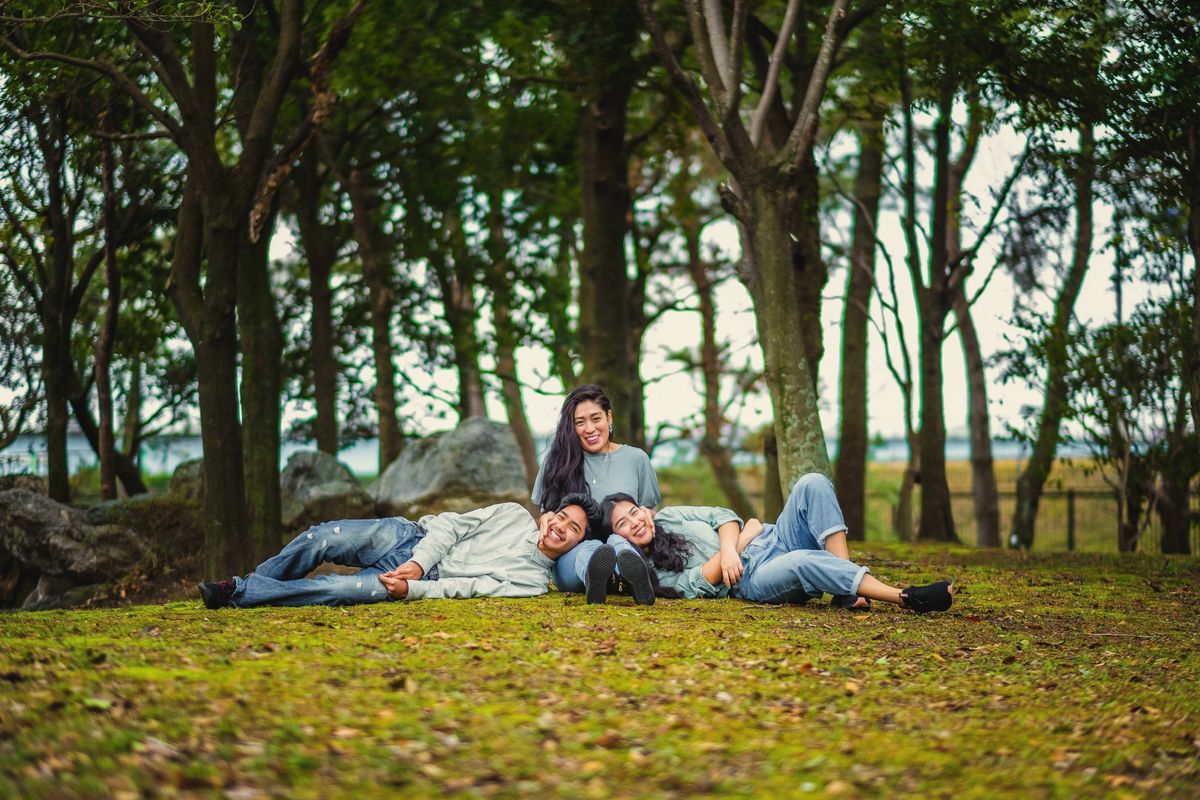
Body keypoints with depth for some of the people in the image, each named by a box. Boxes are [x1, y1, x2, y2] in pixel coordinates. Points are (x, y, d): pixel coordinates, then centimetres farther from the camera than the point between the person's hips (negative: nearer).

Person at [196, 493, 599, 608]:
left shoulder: (534, 581, 0)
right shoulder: (515, 515, 10)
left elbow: (470, 588, -11)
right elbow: (452, 524, 4)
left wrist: (412, 588, -22)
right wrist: (418, 562, -13)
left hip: (427, 584, -3)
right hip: (411, 537, 3)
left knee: (342, 589, -28)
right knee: (323, 538, -21)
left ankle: (238, 593, -21)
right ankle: (253, 580, -2)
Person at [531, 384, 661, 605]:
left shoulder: (636, 459, 14)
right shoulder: (558, 460, 15)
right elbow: (544, 517, 18)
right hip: (571, 554, 0)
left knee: (618, 543, -39)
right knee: (590, 548, -39)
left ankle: (632, 571, -75)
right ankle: (592, 575, -76)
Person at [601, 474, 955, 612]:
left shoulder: (670, 516, 19)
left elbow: (722, 516, 11)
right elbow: (697, 585, -9)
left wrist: (727, 548, -10)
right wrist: (742, 538, -10)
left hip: (769, 542, 6)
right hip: (750, 580, -6)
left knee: (812, 484, -20)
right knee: (803, 560, -40)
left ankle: (847, 587, -26)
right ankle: (906, 598, -44)